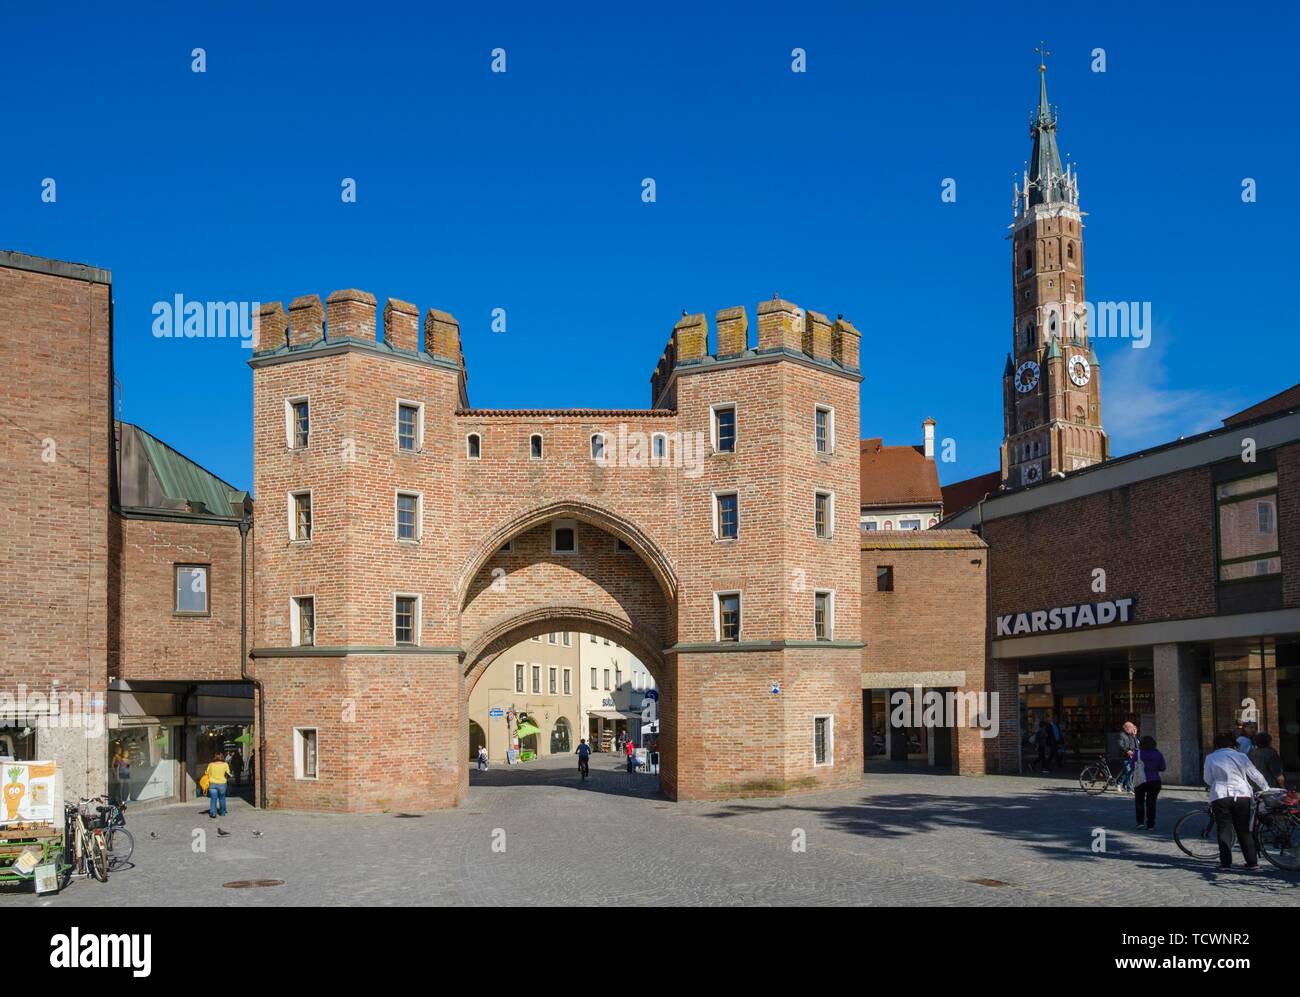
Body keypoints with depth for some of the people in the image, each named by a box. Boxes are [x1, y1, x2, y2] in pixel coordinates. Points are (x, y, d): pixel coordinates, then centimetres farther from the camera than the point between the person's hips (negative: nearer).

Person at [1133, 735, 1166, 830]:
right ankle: (1150, 825, 6)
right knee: (1151, 803, 8)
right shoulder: (1158, 754, -1)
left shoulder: (1138, 753, -7)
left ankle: (1140, 822, 2)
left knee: (1139, 801, 13)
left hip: (1140, 782, -2)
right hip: (1154, 781, 2)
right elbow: (1162, 768, 6)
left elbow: (1132, 767, -3)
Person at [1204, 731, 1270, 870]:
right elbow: (1255, 776, 8)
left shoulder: (1210, 758, 2)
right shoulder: (1241, 757, 4)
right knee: (1244, 830, 12)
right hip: (1241, 795, 2)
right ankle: (1252, 862, 11)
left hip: (1220, 797, -1)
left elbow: (1207, 779, 6)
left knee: (1224, 830, 6)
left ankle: (1225, 863, 1)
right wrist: (1266, 789, 23)